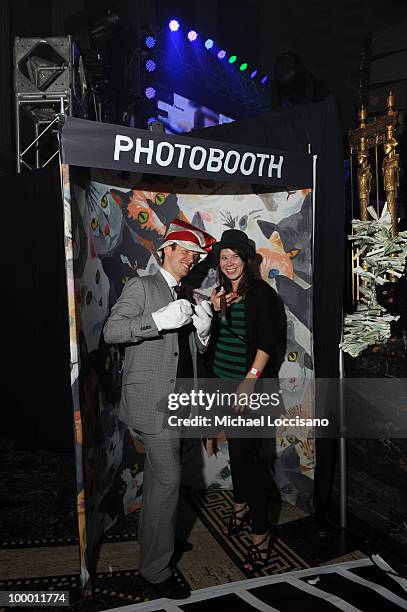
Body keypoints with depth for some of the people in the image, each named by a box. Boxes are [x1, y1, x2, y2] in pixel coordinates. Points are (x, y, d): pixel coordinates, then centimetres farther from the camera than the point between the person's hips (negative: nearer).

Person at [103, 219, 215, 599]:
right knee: (168, 478, -7)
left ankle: (158, 538, 39)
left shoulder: (185, 298, 17)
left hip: (175, 399, 8)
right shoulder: (141, 286, -4)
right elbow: (111, 331, -15)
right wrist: (159, 320, -25)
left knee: (159, 476, 21)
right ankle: (155, 571, 8)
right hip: (152, 397, -8)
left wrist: (202, 329, -4)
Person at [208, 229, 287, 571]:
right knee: (235, 448, 19)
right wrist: (214, 311, -2)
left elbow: (266, 343, -15)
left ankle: (261, 534, 8)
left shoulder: (260, 293, -10)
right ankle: (241, 508, 39)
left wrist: (250, 380, -22)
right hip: (224, 383, 7)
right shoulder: (223, 293, 11)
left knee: (248, 454, -5)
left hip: (251, 386, -7)